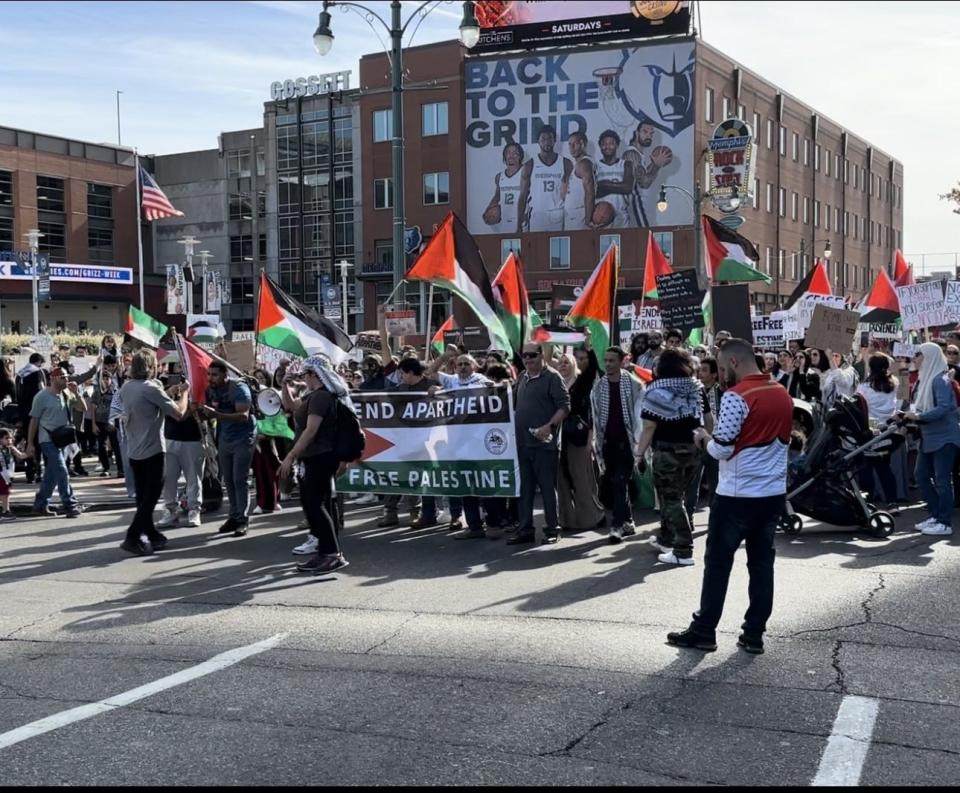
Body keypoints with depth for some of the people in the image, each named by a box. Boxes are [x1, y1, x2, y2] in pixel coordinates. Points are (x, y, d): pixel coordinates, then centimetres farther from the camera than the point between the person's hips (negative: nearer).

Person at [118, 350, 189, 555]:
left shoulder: (126, 387, 5)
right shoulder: (151, 388, -18)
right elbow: (179, 412, -16)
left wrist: (169, 393, 16)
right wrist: (183, 393, 0)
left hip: (133, 452, 8)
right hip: (152, 451, -8)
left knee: (143, 496, 15)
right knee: (151, 495, -1)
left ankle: (150, 534, 23)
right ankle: (133, 537, -7)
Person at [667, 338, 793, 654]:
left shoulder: (736, 396, -15)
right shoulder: (783, 395, 9)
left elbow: (721, 449, -16)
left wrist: (704, 437, 3)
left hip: (737, 494, -7)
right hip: (774, 493, 7)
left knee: (718, 562, 4)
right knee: (762, 562, 9)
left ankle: (703, 631, 10)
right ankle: (754, 634, 11)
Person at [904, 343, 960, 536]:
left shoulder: (940, 380, -15)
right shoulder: (925, 379, 11)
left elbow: (943, 408, -26)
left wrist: (919, 416, -26)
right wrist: (910, 415, -1)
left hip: (944, 437, -9)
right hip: (929, 437, 9)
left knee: (942, 480, -6)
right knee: (922, 476, 10)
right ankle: (935, 515, 20)